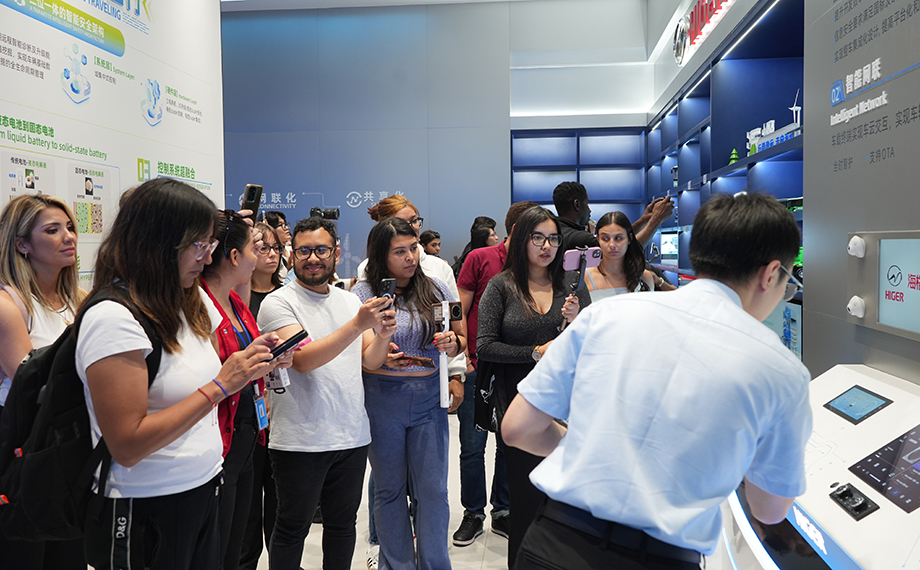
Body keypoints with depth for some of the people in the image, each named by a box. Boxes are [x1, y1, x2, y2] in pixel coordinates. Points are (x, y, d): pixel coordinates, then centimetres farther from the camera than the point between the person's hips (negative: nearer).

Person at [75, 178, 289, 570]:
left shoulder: (192, 301, 5)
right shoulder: (112, 318, -20)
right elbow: (127, 446, -24)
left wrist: (249, 362, -3)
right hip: (147, 512, -7)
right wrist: (221, 386, -24)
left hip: (204, 490, 7)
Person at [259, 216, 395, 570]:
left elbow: (370, 360, 7)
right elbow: (303, 360, -21)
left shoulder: (349, 300, 10)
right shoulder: (279, 302, -8)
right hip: (300, 441, -5)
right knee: (292, 528, 10)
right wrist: (358, 324, -28)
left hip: (352, 436, 5)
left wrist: (383, 334, -15)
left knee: (342, 524, 17)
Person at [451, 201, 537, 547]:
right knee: (473, 444, 5)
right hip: (478, 367, -3)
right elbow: (459, 310, -2)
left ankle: (503, 512, 28)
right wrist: (461, 354, -9)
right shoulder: (480, 258, -3)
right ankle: (473, 514, 23)